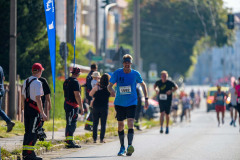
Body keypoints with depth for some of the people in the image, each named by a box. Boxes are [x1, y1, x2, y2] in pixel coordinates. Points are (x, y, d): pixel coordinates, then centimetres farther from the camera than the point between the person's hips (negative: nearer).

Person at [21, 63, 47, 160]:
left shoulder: (26, 81, 13)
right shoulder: (37, 83, -13)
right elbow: (38, 98, -18)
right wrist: (42, 113, -17)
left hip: (27, 109, 8)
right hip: (35, 110, -8)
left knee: (27, 132, 13)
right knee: (33, 132, -6)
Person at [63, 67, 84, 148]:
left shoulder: (66, 81, 13)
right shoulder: (75, 82, -16)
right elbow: (77, 95, -19)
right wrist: (81, 107, -16)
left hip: (66, 104, 9)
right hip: (73, 106, -9)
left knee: (69, 123, 16)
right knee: (72, 124, -8)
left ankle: (68, 140, 22)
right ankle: (70, 142, -10)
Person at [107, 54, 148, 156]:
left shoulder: (135, 74, -2)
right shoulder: (117, 73, -3)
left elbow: (143, 85, 13)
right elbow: (109, 86, 1)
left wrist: (146, 99, 9)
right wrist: (111, 90, -23)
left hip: (132, 103, -1)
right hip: (119, 103, 1)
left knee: (130, 124, -16)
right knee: (120, 125, 6)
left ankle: (130, 146, -22)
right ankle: (122, 147, 19)